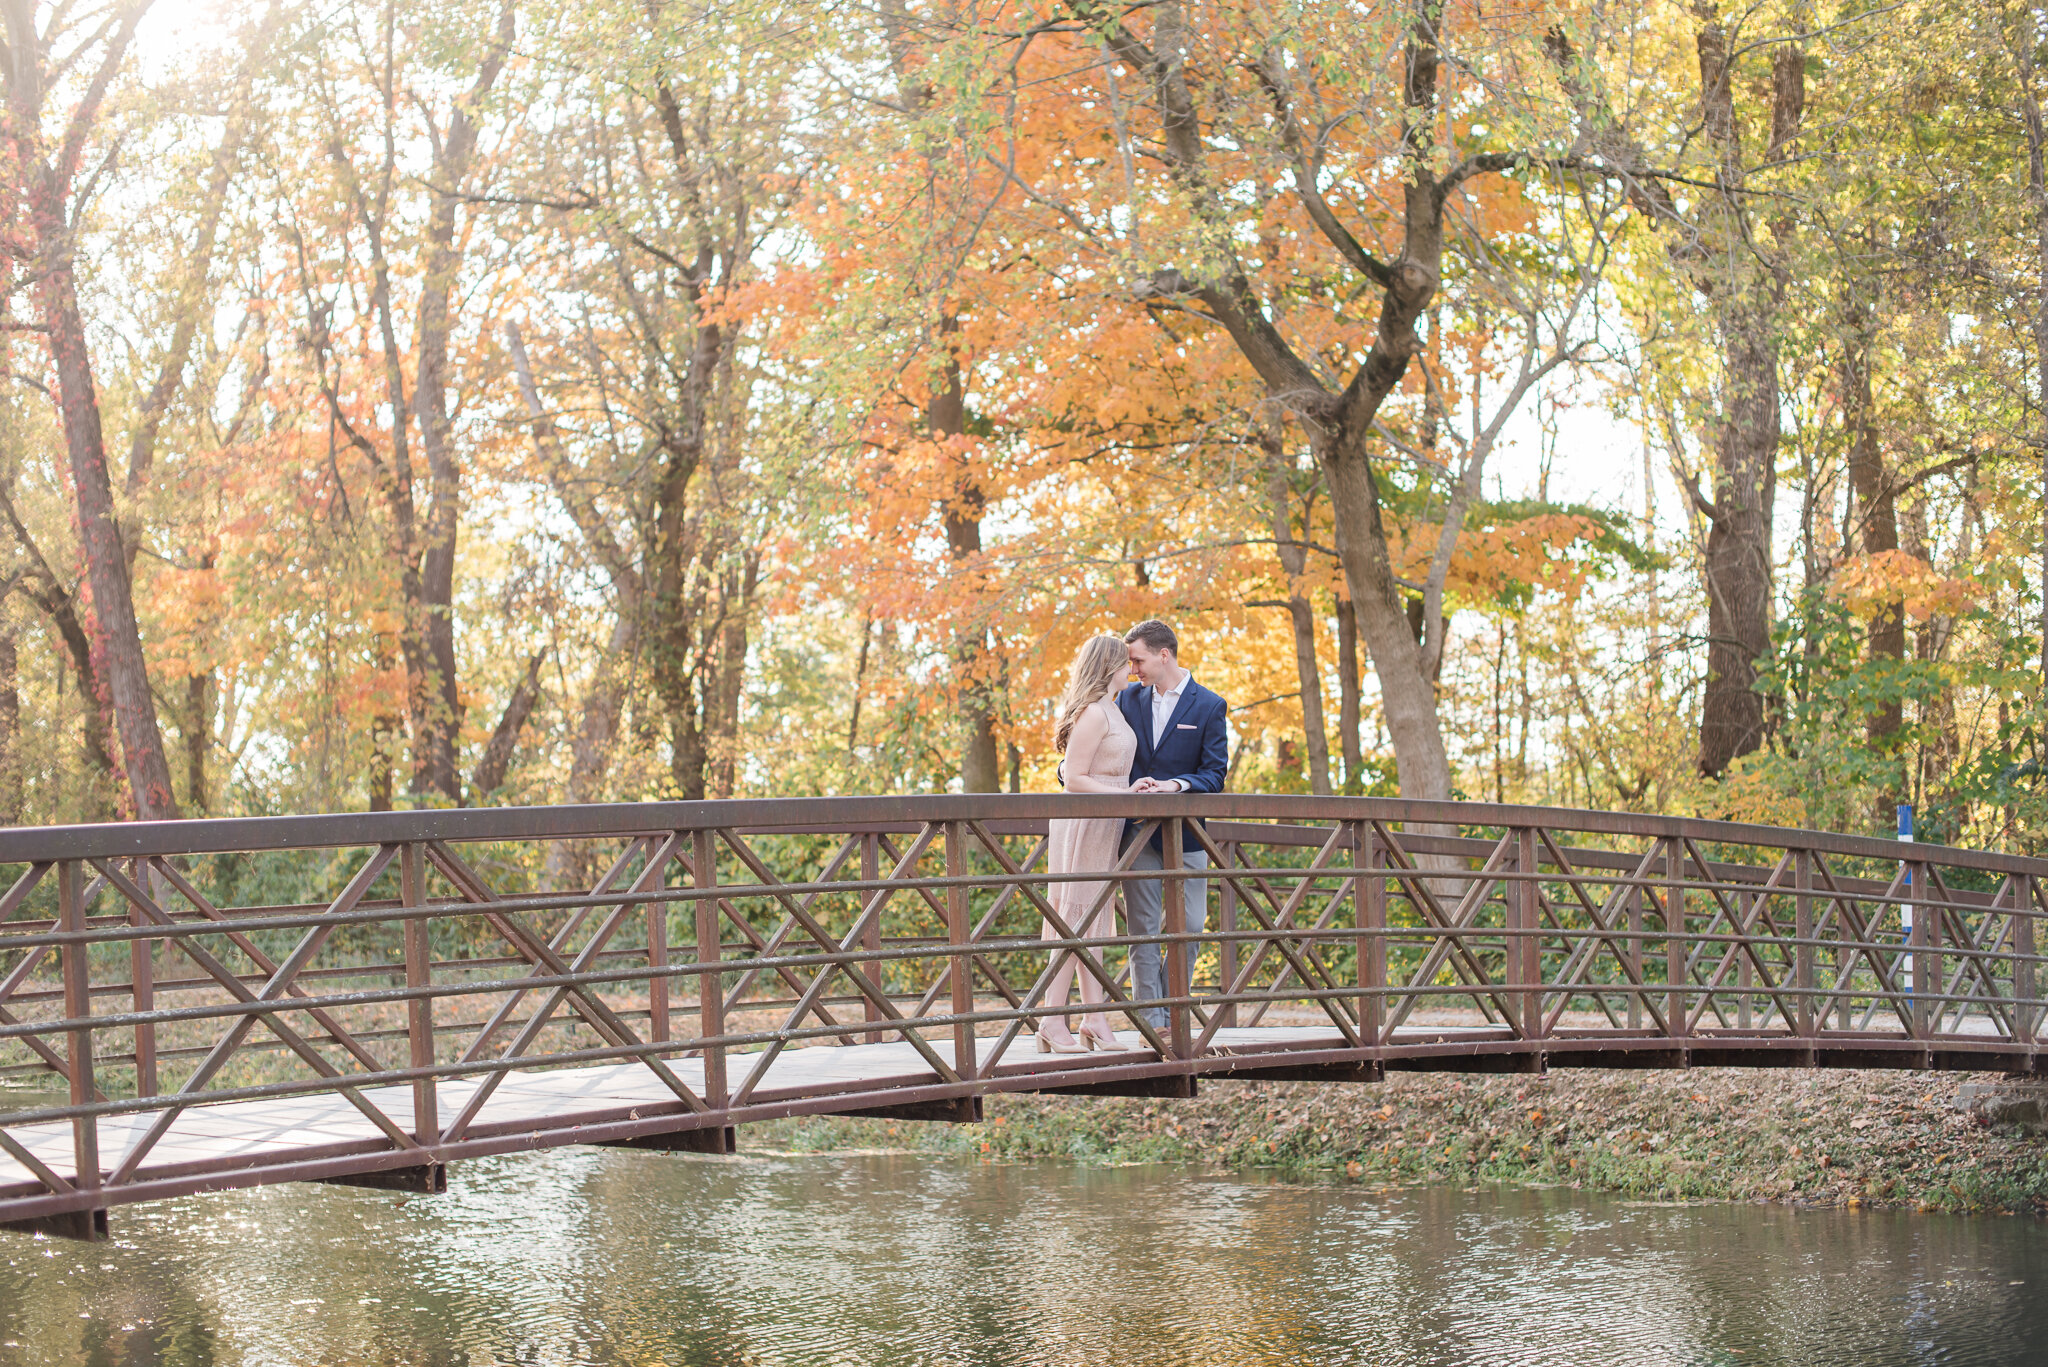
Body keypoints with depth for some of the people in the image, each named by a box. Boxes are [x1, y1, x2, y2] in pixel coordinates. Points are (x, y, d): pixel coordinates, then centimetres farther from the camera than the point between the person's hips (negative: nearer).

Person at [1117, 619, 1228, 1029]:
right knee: (1143, 930, -1)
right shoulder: (1129, 698, 9)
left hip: (1186, 833, -2)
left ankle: (1170, 1014, 14)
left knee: (1190, 926, 0)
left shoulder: (1209, 707, -1)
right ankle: (1151, 1024, 1)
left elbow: (1215, 775, -5)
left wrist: (1176, 784, -22)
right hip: (1138, 832, 2)